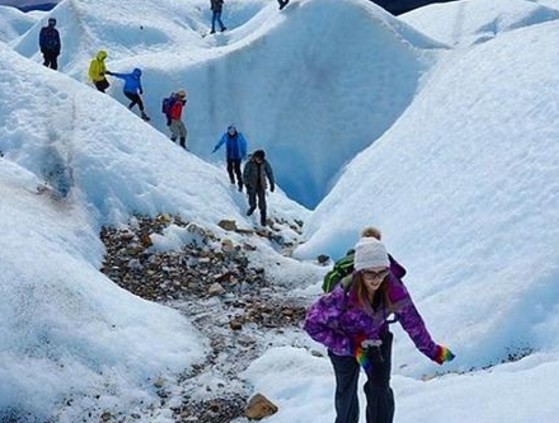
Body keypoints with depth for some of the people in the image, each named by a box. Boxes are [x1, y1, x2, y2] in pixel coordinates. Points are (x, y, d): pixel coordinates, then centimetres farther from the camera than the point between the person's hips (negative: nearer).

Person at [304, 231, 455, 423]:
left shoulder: (394, 288, -30)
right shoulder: (343, 294, -39)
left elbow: (411, 319, -11)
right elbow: (312, 323, -29)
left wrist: (431, 350, 1)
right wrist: (350, 347, -28)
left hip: (377, 338, 2)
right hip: (345, 341, -1)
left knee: (380, 390, -7)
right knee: (346, 390, 16)